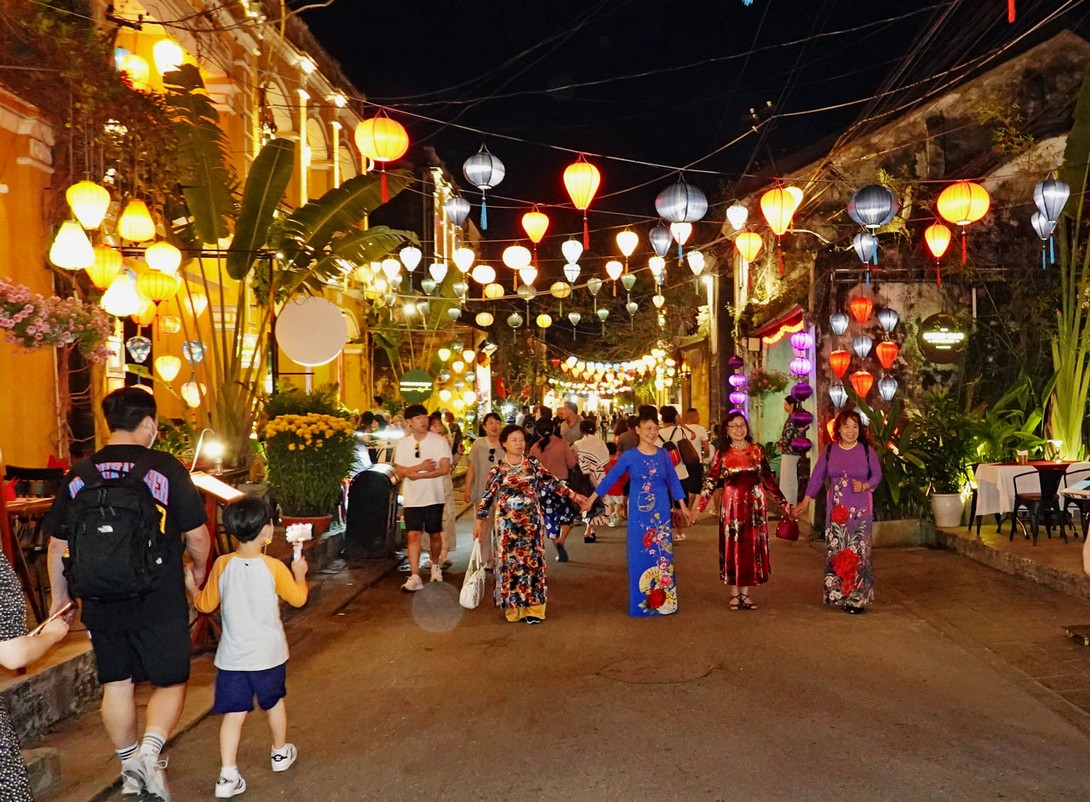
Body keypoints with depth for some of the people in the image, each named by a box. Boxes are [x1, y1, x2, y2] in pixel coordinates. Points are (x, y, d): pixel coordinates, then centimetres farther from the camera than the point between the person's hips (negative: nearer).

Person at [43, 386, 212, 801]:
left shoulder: (80, 474, 1)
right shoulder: (166, 468, -10)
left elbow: (57, 545, 7)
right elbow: (196, 535, -9)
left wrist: (60, 596, 20)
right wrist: (199, 570, 11)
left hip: (101, 602, 4)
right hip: (159, 601, -4)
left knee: (116, 682, 18)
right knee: (170, 680, 12)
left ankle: (129, 766, 31)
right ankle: (149, 752, -8)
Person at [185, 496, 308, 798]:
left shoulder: (222, 565, -9)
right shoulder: (274, 567, -14)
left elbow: (205, 605, 2)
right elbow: (298, 598, -1)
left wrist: (191, 586, 19)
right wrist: (299, 573, 15)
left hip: (232, 657, 1)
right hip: (269, 655, -1)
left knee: (234, 713, 6)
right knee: (274, 703, 20)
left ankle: (228, 776, 1)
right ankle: (280, 753, 39)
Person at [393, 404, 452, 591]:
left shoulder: (439, 441, -4)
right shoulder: (402, 444, 4)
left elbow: (445, 469, -12)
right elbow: (400, 472, -1)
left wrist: (418, 475, -18)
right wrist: (420, 466, -17)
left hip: (434, 497, -1)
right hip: (412, 498, 1)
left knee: (435, 534, 10)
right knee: (413, 535, -9)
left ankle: (435, 565, 36)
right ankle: (414, 577, -11)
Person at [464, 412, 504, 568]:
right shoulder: (478, 444, -3)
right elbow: (471, 468, 3)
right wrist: (467, 489, 0)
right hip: (483, 491, -1)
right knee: (484, 526, 5)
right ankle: (486, 560, 14)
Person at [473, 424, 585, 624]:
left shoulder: (533, 464, 2)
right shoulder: (498, 468, -3)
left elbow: (552, 482, 2)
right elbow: (487, 496, 1)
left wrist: (574, 495, -6)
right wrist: (479, 521, 0)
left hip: (532, 521, 2)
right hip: (508, 523, -1)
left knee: (533, 561, 3)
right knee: (510, 562, 2)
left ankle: (533, 607, 11)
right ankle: (514, 607, 14)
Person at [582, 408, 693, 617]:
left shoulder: (663, 455, 2)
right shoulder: (629, 456, -6)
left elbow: (673, 480, 10)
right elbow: (610, 478, -2)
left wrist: (683, 505, 10)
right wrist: (592, 498, -2)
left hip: (661, 512, 2)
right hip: (639, 512, -2)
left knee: (663, 554, 6)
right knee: (640, 555, 3)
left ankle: (664, 600, 17)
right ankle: (643, 602, 14)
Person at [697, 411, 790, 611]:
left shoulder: (757, 451, 4)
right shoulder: (722, 453, 0)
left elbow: (768, 479, 8)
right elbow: (711, 481, -4)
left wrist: (782, 502, 5)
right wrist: (699, 507, -12)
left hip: (755, 504, 2)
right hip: (732, 504, -1)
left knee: (753, 546, 4)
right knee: (733, 546, 2)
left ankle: (746, 593, 15)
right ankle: (734, 594, 13)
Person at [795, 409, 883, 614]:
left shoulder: (867, 450, -2)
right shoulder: (830, 450, 2)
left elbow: (877, 475, 6)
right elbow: (818, 475, 7)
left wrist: (864, 486, -13)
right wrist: (806, 500, 5)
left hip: (860, 509, -2)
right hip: (836, 508, 2)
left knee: (858, 551, -3)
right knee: (836, 550, 3)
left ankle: (858, 597, 6)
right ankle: (839, 593, 15)